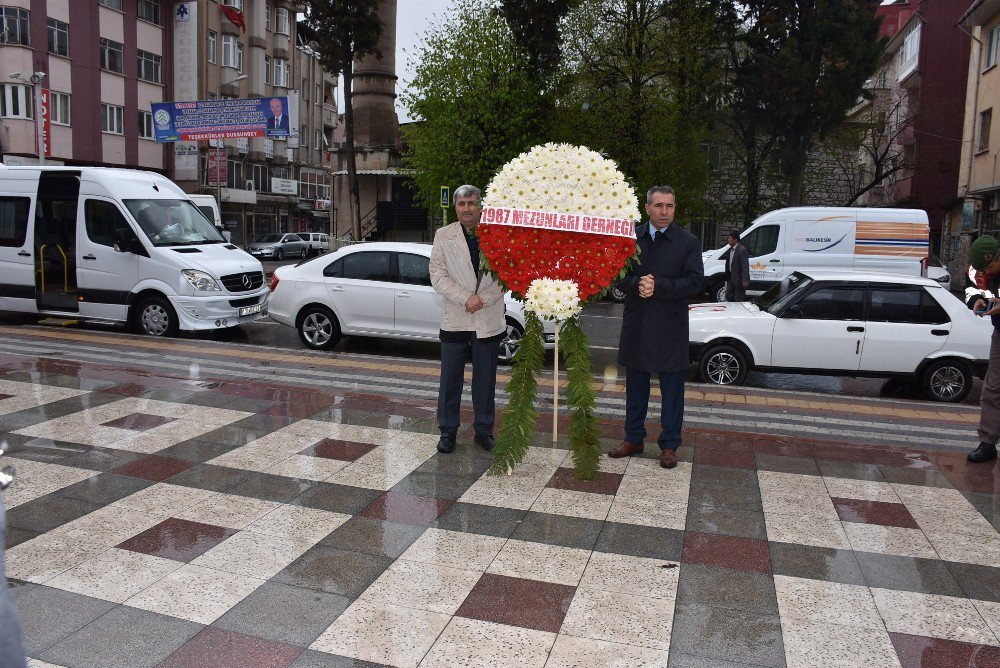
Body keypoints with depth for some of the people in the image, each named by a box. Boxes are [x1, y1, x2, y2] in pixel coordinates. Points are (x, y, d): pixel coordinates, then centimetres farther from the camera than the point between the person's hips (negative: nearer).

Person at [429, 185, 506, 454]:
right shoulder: (443, 235, 4)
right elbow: (438, 275, -2)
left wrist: (483, 299, -13)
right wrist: (466, 299, -13)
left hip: (489, 319, 0)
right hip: (455, 319, 0)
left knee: (485, 380, 9)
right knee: (450, 379, 5)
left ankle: (484, 431, 22)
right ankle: (448, 431, 19)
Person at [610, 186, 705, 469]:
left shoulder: (688, 242, -2)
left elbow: (695, 281, -10)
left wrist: (658, 286, -20)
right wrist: (637, 284, -19)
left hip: (670, 328, -3)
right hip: (636, 325, 3)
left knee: (672, 390, 5)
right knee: (635, 386, 14)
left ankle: (669, 445, 18)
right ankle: (633, 439, 28)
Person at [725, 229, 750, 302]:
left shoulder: (742, 250, -18)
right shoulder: (731, 249, 10)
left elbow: (745, 266, -22)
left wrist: (745, 280, -26)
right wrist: (727, 278, 18)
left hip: (739, 280, -9)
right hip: (731, 279, 9)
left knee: (739, 299, 1)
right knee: (729, 296, 16)